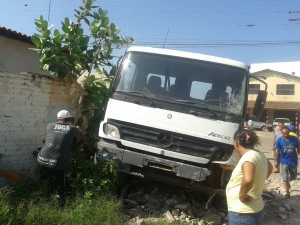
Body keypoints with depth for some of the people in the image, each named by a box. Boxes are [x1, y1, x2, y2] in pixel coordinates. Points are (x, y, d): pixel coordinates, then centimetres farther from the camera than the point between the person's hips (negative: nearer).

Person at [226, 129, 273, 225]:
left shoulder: (248, 157, -22)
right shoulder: (259, 155, 5)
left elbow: (247, 180, -40)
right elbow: (270, 168, 27)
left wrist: (242, 195, -23)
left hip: (243, 213, -9)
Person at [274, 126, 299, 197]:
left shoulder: (294, 139, -9)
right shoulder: (279, 140, -11)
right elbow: (277, 151, -3)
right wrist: (276, 161, -1)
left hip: (293, 161, 2)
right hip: (284, 161, -2)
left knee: (293, 176, 19)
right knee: (285, 178, -1)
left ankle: (288, 182, 50)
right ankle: (287, 192, 10)